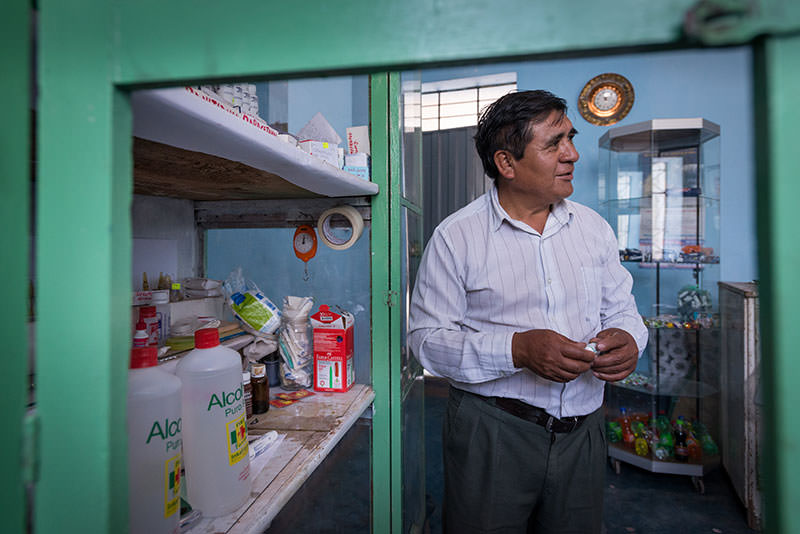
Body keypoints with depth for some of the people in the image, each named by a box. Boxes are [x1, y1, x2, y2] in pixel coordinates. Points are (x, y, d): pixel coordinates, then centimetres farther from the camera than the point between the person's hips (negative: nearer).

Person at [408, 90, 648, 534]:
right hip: (492, 431, -4)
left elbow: (621, 309, 14)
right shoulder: (456, 237, -9)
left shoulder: (594, 227, 6)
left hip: (582, 431, 5)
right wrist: (517, 350, -23)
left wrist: (627, 339, -10)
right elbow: (426, 336, -11)